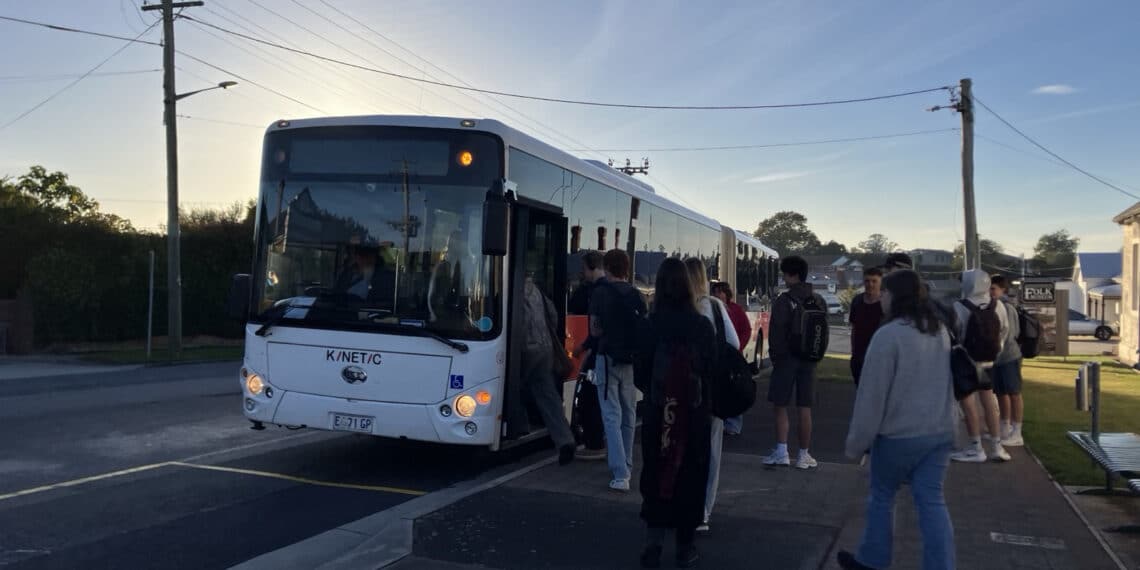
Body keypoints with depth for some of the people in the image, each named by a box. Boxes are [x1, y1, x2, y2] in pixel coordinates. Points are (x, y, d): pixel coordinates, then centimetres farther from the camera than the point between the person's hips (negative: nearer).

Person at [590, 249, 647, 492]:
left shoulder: (600, 293, -7)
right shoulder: (637, 296, 2)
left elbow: (595, 330, -4)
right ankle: (626, 466, 30)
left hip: (608, 359, -4)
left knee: (612, 417, -3)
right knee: (628, 415, 18)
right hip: (631, 361, 4)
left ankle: (620, 475, -11)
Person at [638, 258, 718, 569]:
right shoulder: (703, 326, -9)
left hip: (657, 415, 1)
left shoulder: (649, 325, -8)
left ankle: (653, 541, 7)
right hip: (694, 416, 0)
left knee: (656, 477, 14)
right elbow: (712, 373, -5)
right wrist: (706, 405, 11)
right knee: (690, 479, 12)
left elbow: (640, 374, -3)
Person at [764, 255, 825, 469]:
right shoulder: (818, 301, 7)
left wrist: (775, 355, -2)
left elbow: (777, 332, -13)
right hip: (809, 360, 5)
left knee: (780, 406, 4)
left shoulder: (784, 301, -12)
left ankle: (781, 452, 0)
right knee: (805, 408, 7)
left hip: (787, 358, -5)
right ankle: (804, 455, 11)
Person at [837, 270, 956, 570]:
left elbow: (872, 394, -16)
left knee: (882, 496, 12)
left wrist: (857, 441, -9)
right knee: (932, 501, 7)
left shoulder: (888, 335, -18)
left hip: (899, 433, -6)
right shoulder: (940, 331, 7)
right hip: (940, 431, 6)